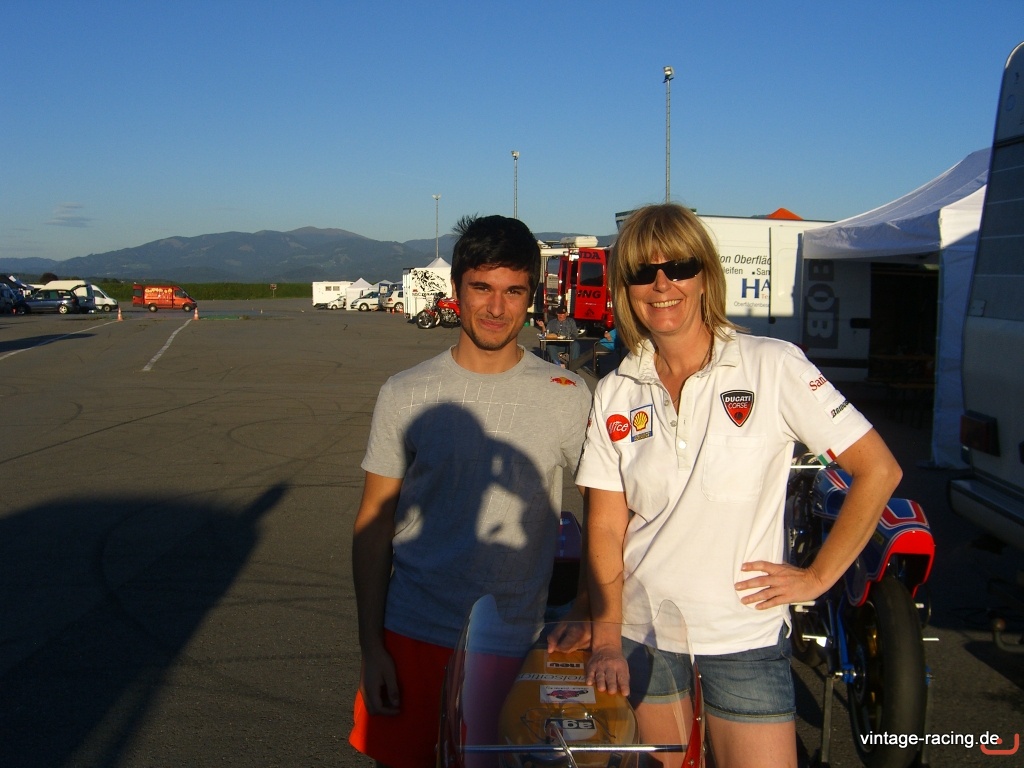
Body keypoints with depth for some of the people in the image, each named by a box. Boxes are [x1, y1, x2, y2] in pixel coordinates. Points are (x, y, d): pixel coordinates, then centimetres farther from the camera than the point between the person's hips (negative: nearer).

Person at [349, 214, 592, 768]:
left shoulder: (568, 398, -4)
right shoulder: (405, 395, -2)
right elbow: (373, 526, 1)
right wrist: (371, 647, -3)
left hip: (516, 642, 0)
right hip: (412, 639, 0)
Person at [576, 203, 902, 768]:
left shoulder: (773, 367, -8)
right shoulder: (615, 394, 1)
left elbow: (878, 470, -7)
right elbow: (605, 529, -1)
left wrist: (817, 577, -7)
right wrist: (607, 642, -10)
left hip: (745, 635, -2)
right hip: (641, 634, 2)